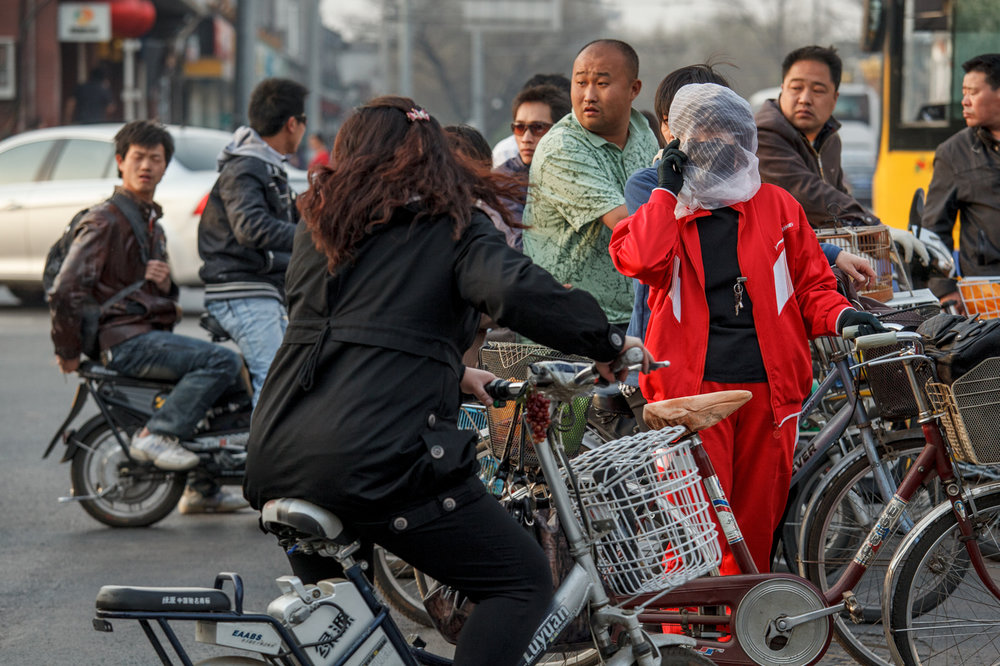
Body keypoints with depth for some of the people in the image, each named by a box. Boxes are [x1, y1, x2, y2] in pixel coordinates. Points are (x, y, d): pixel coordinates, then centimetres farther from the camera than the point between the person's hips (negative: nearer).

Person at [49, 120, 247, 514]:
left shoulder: (152, 225, 22)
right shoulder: (105, 220, -8)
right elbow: (66, 290, -18)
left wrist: (165, 285, 4)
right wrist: (68, 351, -12)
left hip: (154, 335, 10)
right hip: (124, 339, -10)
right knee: (222, 362, -23)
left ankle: (204, 488, 20)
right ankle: (158, 434, -24)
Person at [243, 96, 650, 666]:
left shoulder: (319, 224, 21)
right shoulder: (452, 227, 4)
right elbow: (518, 290, -15)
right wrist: (609, 341, -2)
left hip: (278, 460, 6)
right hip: (383, 458, -6)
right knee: (524, 581, 3)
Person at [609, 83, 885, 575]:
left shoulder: (776, 207, 15)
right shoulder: (665, 212, 11)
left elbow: (811, 283, 18)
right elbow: (641, 261, -12)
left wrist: (839, 316, -3)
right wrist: (667, 190, -4)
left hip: (769, 386, 2)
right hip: (693, 385, -2)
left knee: (759, 517, 6)